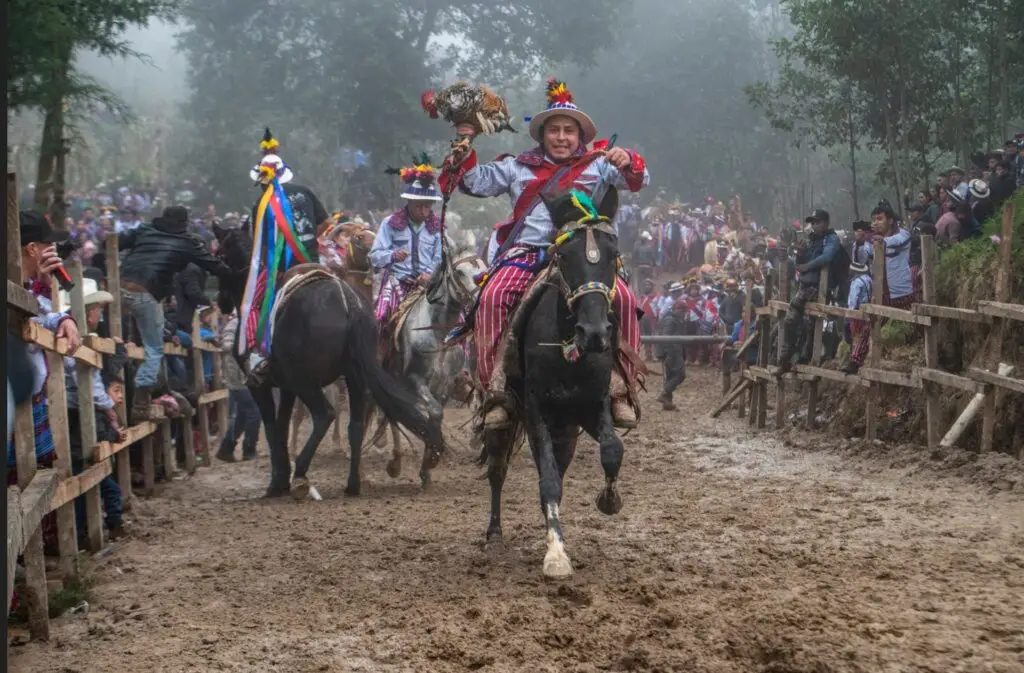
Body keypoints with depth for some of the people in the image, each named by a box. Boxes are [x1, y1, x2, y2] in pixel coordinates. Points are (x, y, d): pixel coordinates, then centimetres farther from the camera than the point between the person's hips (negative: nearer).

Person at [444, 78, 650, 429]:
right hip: (526, 252, 0)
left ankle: (621, 387, -15)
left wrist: (628, 163, -19)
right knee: (493, 298, -29)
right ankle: (495, 390, -24)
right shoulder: (518, 167, 19)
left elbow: (637, 181, 3)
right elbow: (477, 182, 18)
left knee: (623, 298, -25)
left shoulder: (598, 165, 15)